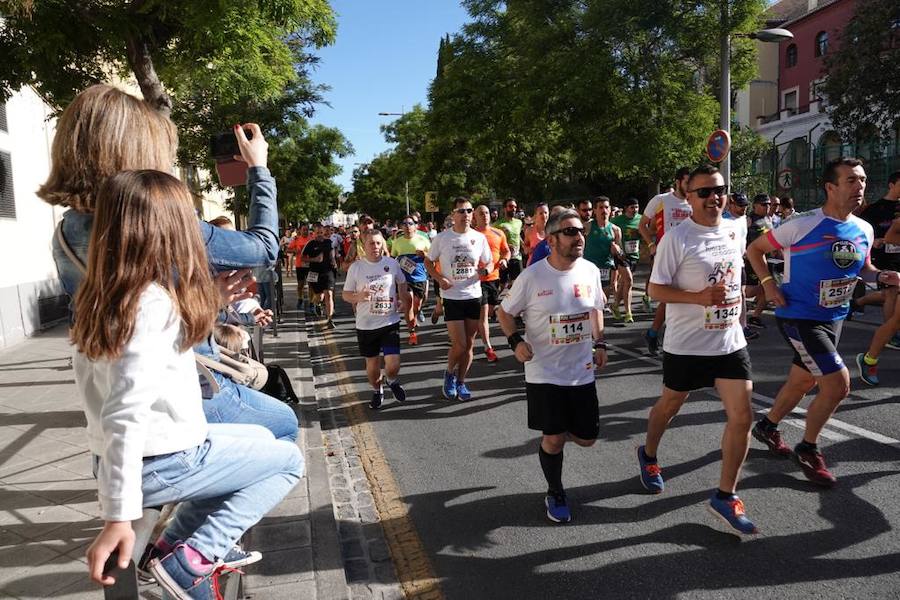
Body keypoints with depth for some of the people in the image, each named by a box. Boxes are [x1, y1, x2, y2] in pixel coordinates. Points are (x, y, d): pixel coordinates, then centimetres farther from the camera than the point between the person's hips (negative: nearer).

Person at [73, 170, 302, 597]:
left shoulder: (99, 298, 2)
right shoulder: (154, 302, -24)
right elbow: (127, 413, -28)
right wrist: (119, 516, -26)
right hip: (160, 463, -8)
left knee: (259, 439, 25)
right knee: (288, 461, 9)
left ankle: (175, 540, 20)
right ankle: (192, 559, 1)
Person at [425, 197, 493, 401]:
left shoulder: (479, 238, 2)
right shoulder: (442, 238, -4)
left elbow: (489, 263, 11)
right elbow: (428, 262, 6)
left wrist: (485, 270, -13)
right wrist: (439, 279, -11)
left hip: (474, 296, 3)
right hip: (452, 297, -3)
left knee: (469, 344, 9)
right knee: (459, 344, -8)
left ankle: (461, 382, 26)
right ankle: (449, 373, 21)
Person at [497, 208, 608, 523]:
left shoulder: (590, 271, -2)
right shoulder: (532, 276, -14)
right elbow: (505, 312, -2)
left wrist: (600, 344, 7)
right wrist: (516, 341, -18)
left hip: (582, 371, 4)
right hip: (544, 372, -4)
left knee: (587, 438, 11)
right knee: (554, 438, 0)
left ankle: (553, 432, 45)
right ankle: (555, 494, 26)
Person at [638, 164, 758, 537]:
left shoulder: (735, 230, 4)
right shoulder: (676, 239, -15)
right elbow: (656, 289, -14)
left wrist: (733, 307, 16)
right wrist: (699, 297, -26)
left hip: (731, 342, 5)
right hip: (686, 345, -5)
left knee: (742, 417, -2)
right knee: (670, 406, 16)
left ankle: (725, 496, 12)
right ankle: (648, 455, 45)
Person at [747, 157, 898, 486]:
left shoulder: (864, 230, 3)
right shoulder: (802, 224, -17)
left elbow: (863, 267, 19)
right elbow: (754, 249, -7)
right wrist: (768, 283, -17)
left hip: (834, 318, 8)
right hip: (799, 316, -8)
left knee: (802, 382, 19)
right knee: (838, 384, -13)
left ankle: (767, 427, 43)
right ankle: (807, 450, 9)